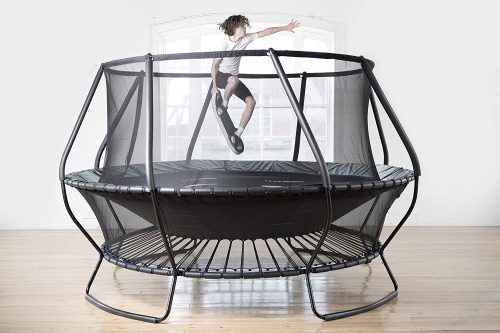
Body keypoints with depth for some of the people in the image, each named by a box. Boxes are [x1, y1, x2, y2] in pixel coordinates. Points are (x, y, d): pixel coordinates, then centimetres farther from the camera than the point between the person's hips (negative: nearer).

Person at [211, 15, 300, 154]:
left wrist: (285, 27, -2)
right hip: (221, 76, -6)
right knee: (234, 80, -43)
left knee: (251, 102, -10)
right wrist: (214, 85, -18)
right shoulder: (225, 43, -20)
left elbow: (265, 32, -1)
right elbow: (215, 65, -15)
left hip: (233, 78, 7)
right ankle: (223, 104, -15)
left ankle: (237, 134, -4)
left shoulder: (246, 39, -5)